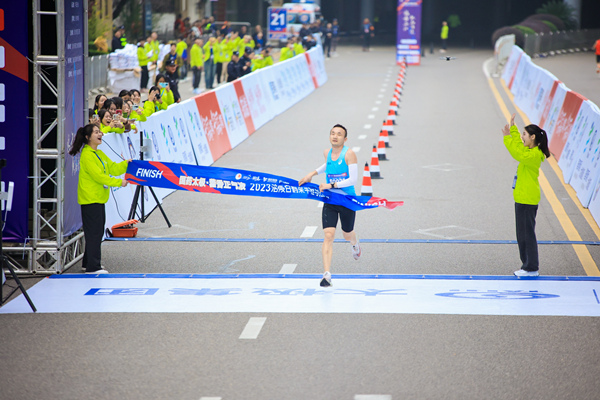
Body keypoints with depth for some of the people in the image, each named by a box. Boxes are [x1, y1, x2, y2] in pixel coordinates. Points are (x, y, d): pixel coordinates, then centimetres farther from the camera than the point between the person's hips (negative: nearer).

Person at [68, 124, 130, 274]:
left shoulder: (99, 154, 16)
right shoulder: (87, 155, -15)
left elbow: (112, 168, 16)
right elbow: (98, 175, -20)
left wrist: (126, 164, -1)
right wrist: (119, 183, -17)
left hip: (98, 199, 10)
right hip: (90, 199, -10)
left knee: (97, 232, 14)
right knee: (94, 232, -8)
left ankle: (88, 262, 23)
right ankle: (93, 266, -6)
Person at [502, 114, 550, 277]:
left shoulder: (533, 155, -18)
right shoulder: (530, 152, 11)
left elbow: (518, 153, -32)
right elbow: (519, 146, 26)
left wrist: (508, 138, -29)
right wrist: (513, 127, 25)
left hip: (527, 200, -10)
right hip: (522, 199, 10)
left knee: (527, 234, -4)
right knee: (522, 235, 15)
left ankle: (532, 268, 1)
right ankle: (528, 265, 21)